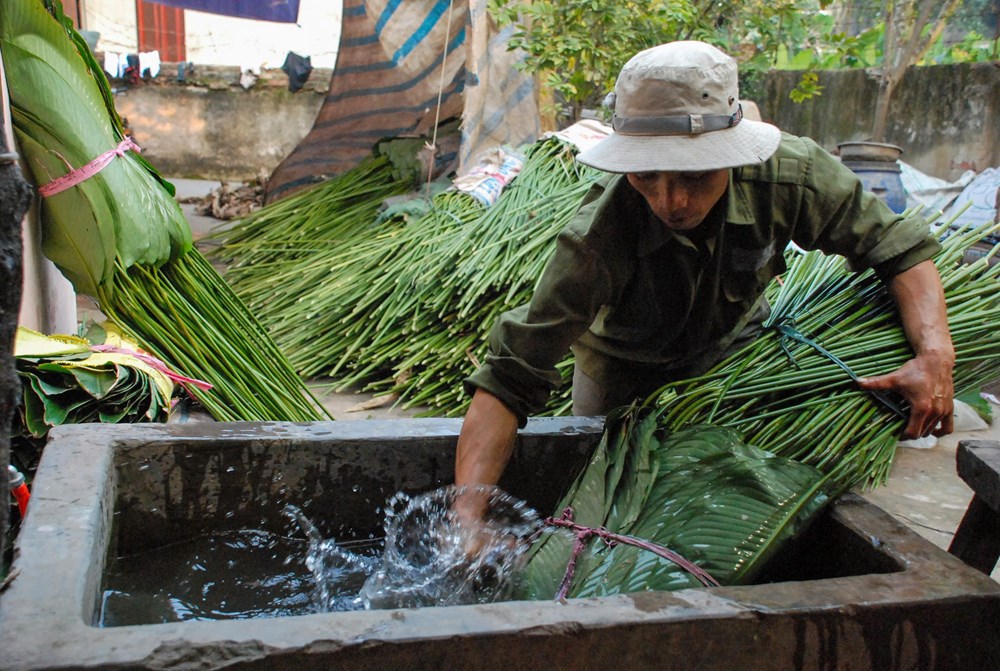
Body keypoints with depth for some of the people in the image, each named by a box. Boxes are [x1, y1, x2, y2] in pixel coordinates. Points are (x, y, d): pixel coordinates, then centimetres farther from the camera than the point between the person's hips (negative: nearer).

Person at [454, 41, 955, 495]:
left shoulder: (790, 174, -33)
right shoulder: (597, 240, -42)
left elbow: (898, 246, -17)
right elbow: (507, 381, -42)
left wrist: (935, 354, -34)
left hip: (735, 352, 2)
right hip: (623, 375, -2)